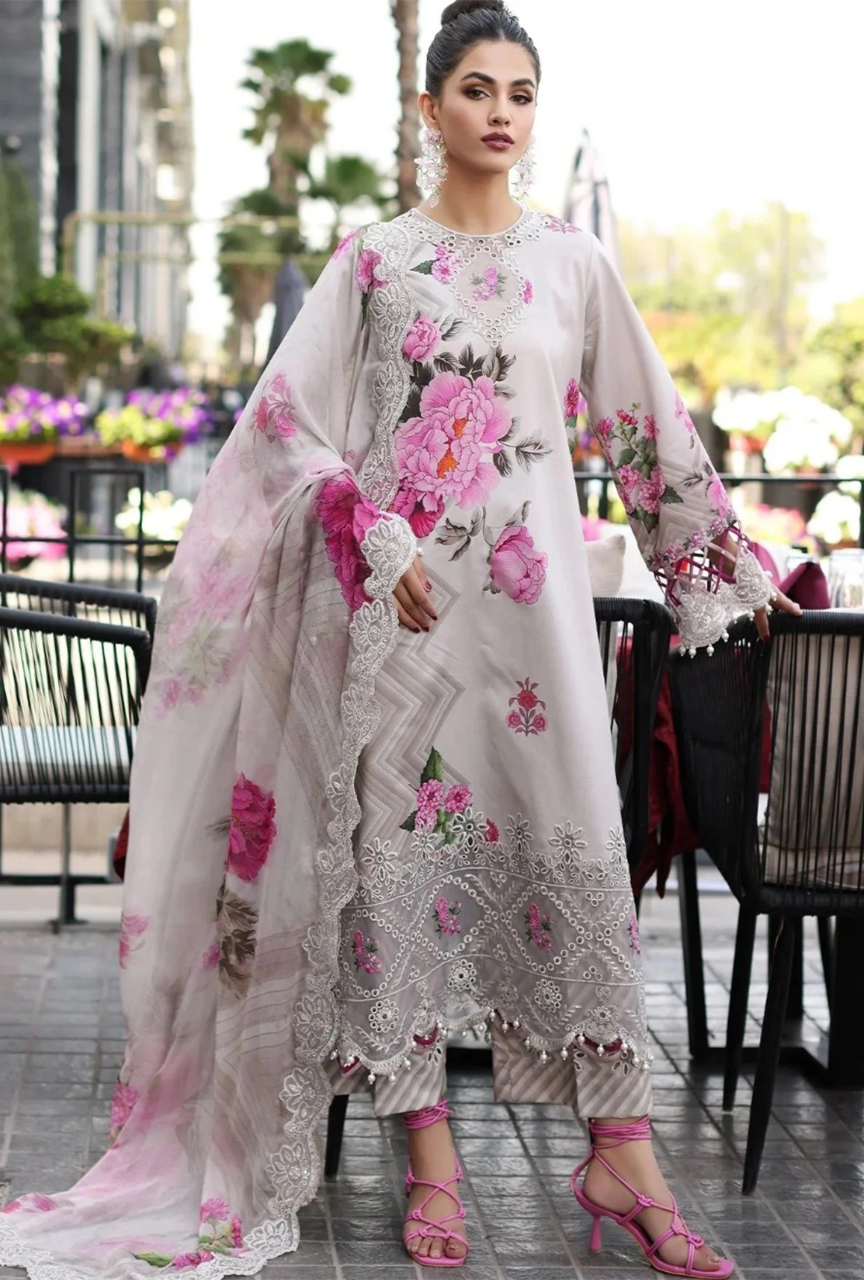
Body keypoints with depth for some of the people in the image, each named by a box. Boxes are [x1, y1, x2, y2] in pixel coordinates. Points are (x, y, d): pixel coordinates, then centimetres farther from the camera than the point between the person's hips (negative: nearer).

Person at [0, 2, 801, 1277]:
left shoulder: (573, 261, 10)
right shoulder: (374, 257, 5)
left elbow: (649, 429, 16)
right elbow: (290, 418, 0)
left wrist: (732, 567, 19)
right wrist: (377, 539, -11)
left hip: (530, 594, 1)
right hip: (396, 595, -1)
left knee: (578, 845, -4)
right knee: (398, 837, -1)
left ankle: (621, 1153, 1)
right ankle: (430, 1153, 7)